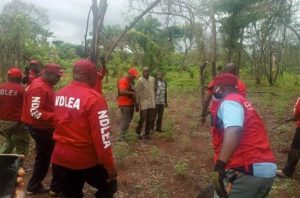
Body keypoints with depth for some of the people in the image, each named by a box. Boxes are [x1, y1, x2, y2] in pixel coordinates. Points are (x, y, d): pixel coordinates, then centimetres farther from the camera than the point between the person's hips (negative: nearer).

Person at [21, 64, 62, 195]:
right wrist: (55, 116, -30)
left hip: (43, 127, 10)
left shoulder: (44, 85, 10)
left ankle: (34, 186, 30)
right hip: (40, 128, -10)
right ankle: (56, 187, 14)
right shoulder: (39, 88, -22)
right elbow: (34, 112, -28)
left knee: (43, 157, 19)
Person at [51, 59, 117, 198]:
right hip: (86, 160, -6)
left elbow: (59, 124, 9)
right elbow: (101, 136, -20)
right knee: (109, 187, 20)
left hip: (60, 158, 6)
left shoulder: (59, 95, 0)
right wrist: (110, 166, -13)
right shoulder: (94, 98, -20)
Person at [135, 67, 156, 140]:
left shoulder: (152, 79, 7)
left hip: (151, 103, 5)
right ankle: (138, 132, 19)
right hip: (143, 103, -5)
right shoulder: (140, 80, -9)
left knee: (150, 119, 8)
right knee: (142, 118, -3)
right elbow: (137, 92, -8)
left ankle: (147, 133, 21)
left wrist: (154, 100, 15)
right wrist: (137, 103, -10)